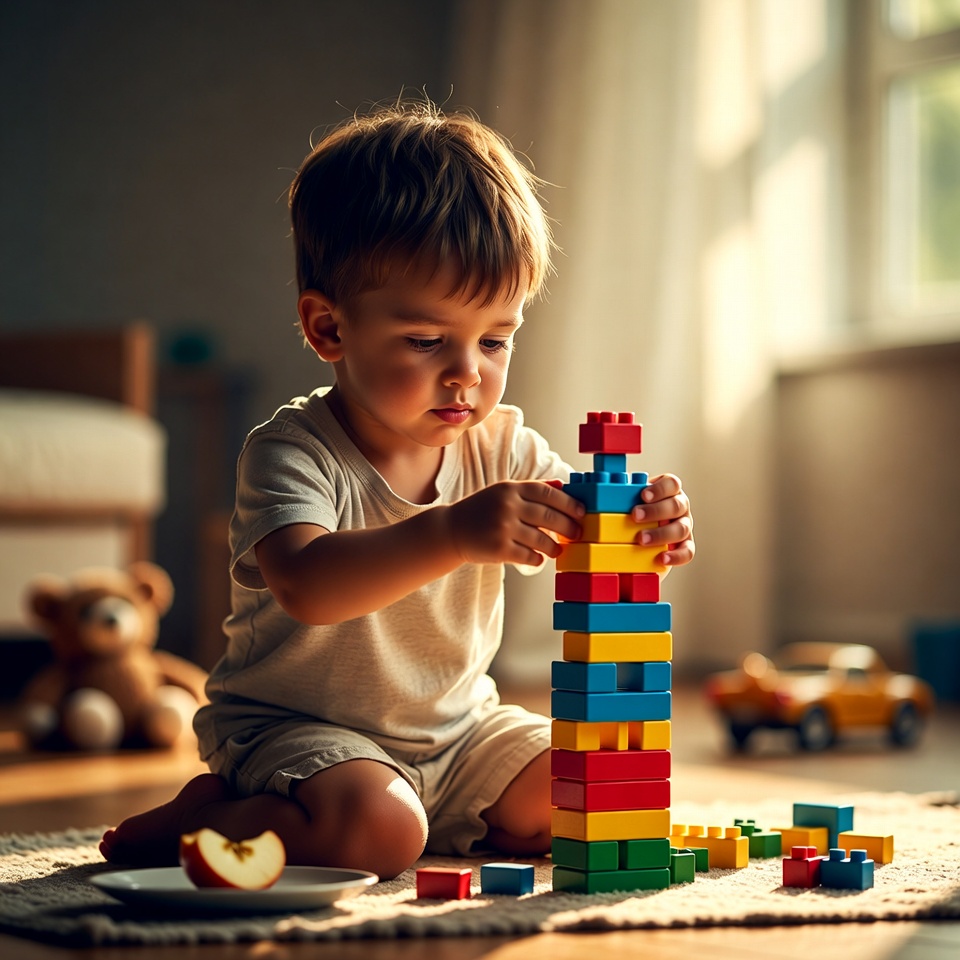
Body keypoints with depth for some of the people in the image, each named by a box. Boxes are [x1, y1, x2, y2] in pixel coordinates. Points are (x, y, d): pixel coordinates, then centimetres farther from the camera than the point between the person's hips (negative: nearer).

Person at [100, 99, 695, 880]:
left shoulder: (502, 449, -3)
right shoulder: (292, 454, -21)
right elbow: (306, 587, -38)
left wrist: (643, 532, -34)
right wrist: (454, 534, -52)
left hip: (456, 729, 6)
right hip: (294, 726, -6)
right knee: (376, 829, -33)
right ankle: (210, 817, -5)